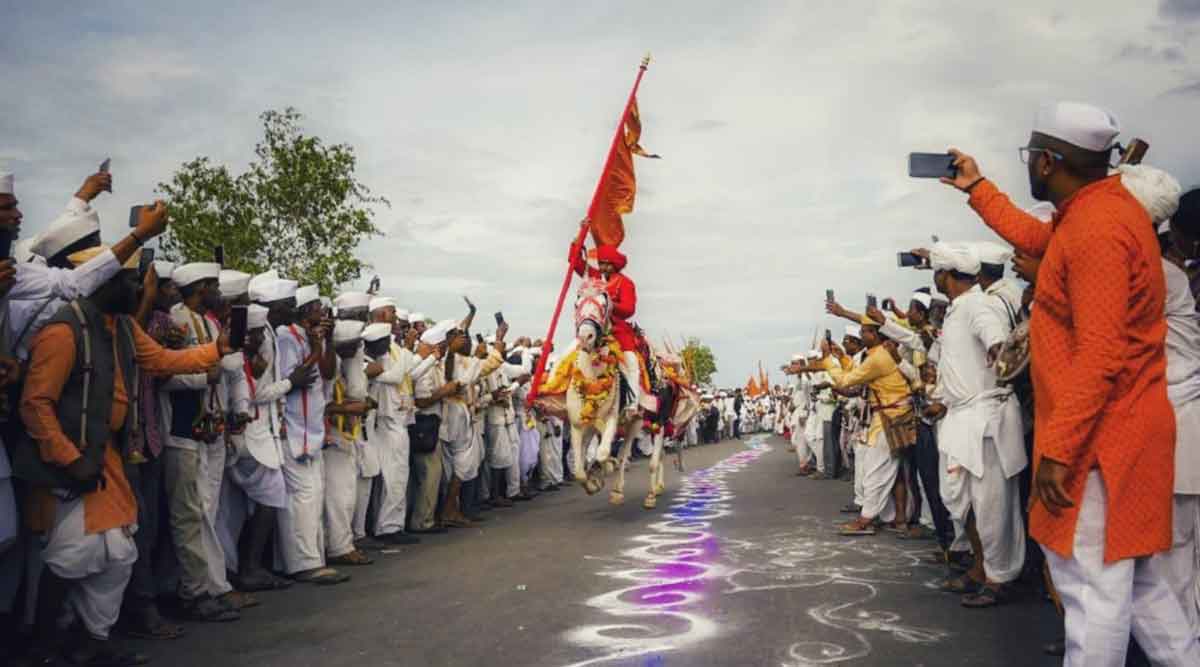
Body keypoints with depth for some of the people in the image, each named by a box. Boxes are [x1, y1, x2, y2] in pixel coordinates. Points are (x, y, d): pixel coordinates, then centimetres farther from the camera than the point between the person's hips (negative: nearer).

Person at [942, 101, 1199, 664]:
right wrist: (975, 187, 38)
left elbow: (1100, 357, -26)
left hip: (1098, 438, -11)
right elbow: (1033, 237, 31)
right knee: (1130, 575, 18)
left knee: (1092, 584, -3)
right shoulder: (1103, 209, 11)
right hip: (1116, 431, 11)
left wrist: (1057, 449, -24)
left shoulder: (1094, 227, -21)